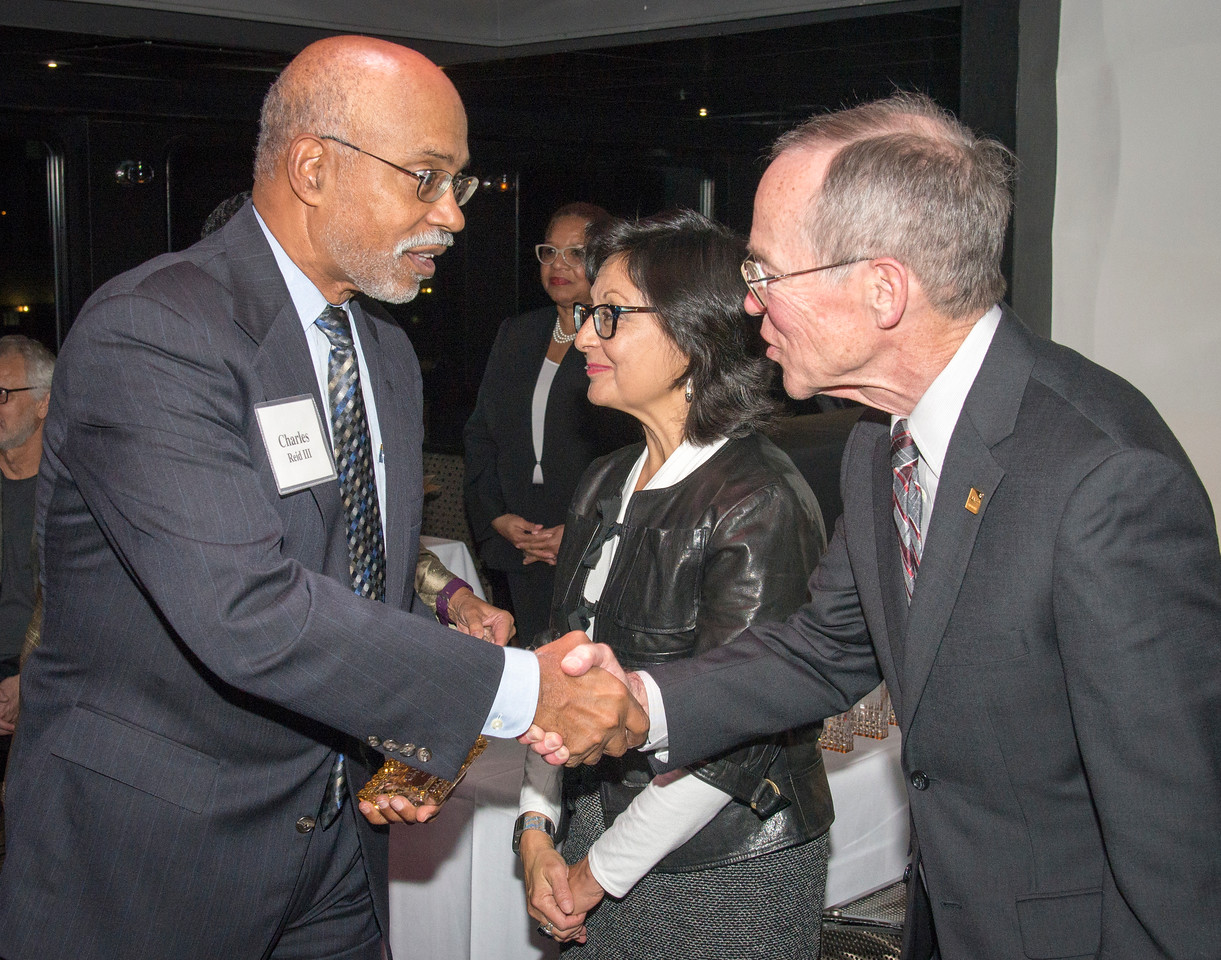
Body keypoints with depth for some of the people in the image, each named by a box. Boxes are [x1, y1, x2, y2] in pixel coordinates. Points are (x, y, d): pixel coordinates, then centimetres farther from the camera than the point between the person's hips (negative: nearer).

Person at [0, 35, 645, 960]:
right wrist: (518, 688, -27)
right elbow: (248, 613, -32)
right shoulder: (147, 333, -21)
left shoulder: (389, 350, 7)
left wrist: (408, 739, -3)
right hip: (153, 853, -7)